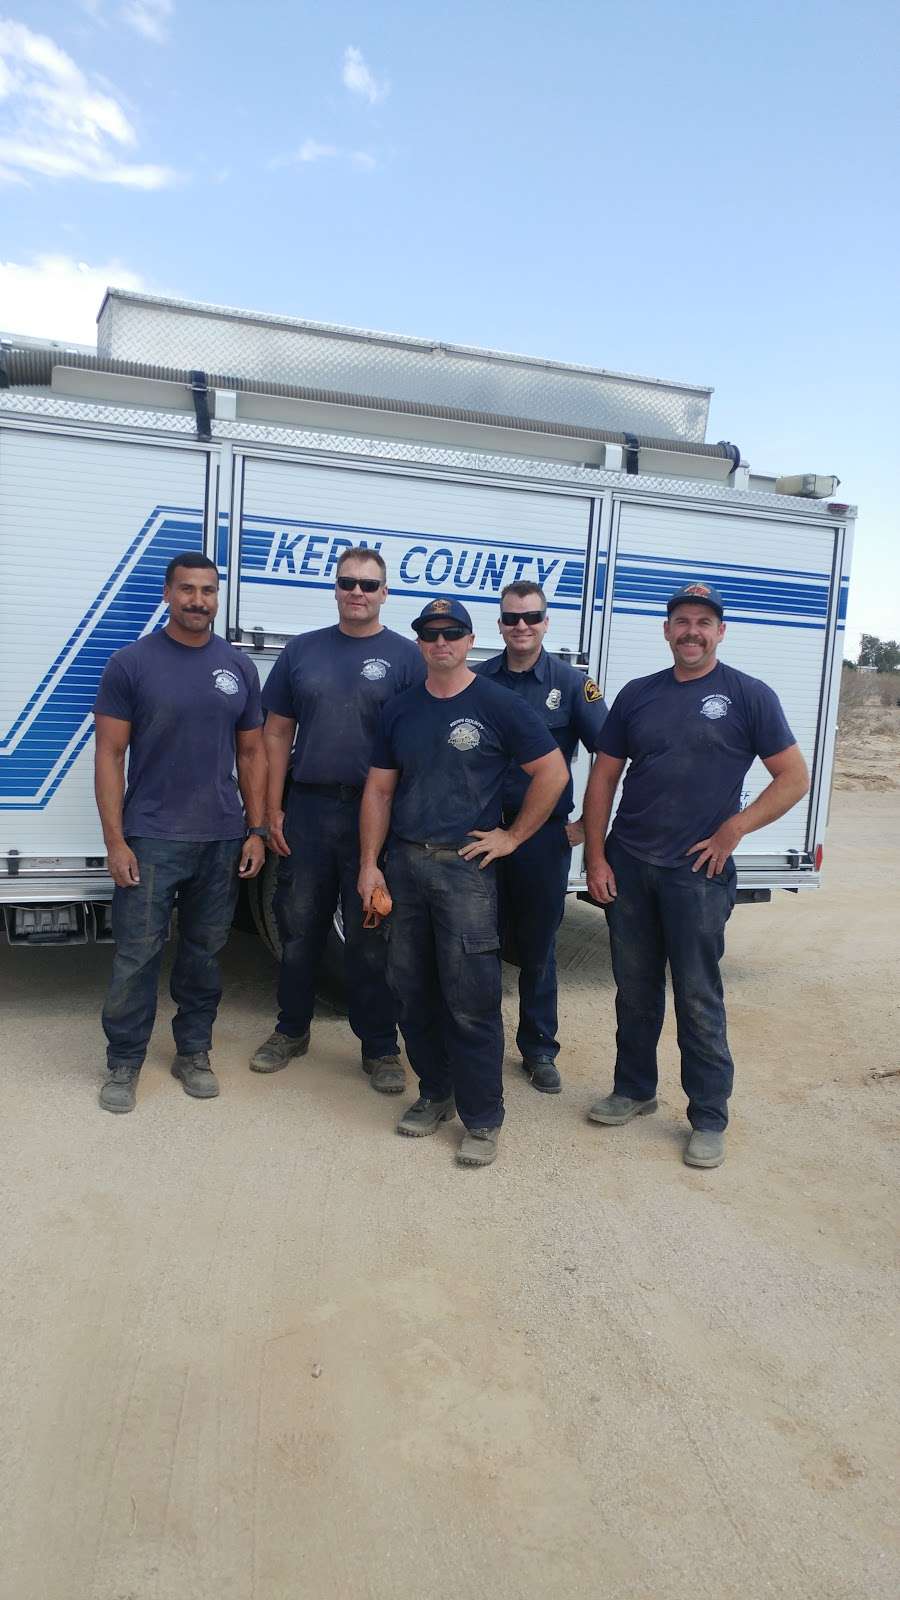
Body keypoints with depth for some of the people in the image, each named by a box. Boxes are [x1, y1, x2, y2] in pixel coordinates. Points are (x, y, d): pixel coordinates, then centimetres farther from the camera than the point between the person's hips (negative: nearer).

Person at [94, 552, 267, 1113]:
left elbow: (252, 754, 11)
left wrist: (256, 830, 4)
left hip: (222, 840, 3)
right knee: (137, 955, 1)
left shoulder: (239, 667, 7)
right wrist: (115, 841, -10)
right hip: (150, 839, -3)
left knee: (205, 952, 12)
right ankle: (124, 1063, 18)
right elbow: (110, 755, -4)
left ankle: (194, 1052, 27)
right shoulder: (131, 663, -3)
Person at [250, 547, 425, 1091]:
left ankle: (381, 1048, 20)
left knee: (371, 938, 6)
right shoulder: (303, 650, 8)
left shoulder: (406, 656, -1)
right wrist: (274, 809, 3)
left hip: (375, 814, -3)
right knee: (300, 928, 13)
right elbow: (278, 733, 9)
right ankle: (292, 1030, 32)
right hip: (307, 809, 3)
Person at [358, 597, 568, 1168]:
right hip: (405, 864, 5)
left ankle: (483, 1120, 9)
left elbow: (553, 772, -3)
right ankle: (434, 1094, 30)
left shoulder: (499, 705, -3)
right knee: (413, 991, 12)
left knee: (471, 1001, -4)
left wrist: (512, 837, -5)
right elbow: (379, 791, 12)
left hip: (465, 868, -5)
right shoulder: (400, 710, 11)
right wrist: (370, 864, 5)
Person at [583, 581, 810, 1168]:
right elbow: (604, 777, 9)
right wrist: (596, 857, 2)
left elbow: (795, 777, -3)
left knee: (698, 999, 3)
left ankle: (709, 1120, 18)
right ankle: (634, 1090, 33)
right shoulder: (638, 695, 8)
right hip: (628, 866, 4)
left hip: (698, 874, -4)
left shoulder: (749, 696, -2)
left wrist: (734, 829, -13)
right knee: (634, 989, 15)